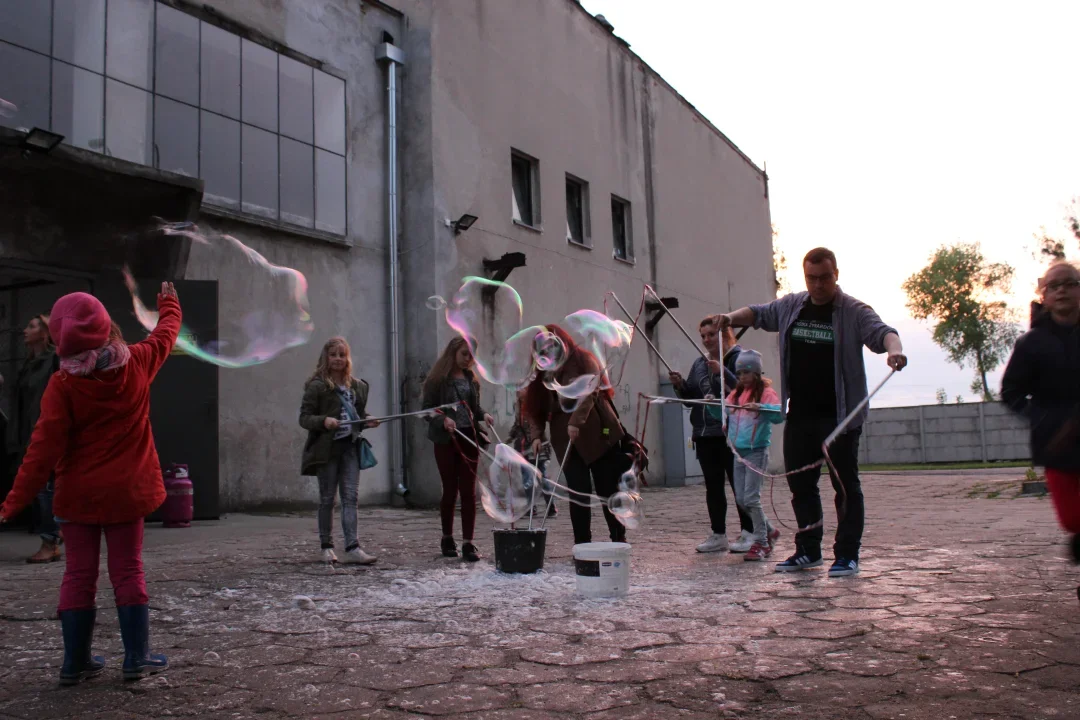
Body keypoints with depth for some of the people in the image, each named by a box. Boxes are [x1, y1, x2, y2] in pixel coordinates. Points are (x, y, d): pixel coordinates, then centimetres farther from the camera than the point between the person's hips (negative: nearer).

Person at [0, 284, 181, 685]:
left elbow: (44, 449, -14)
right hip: (126, 490, 1)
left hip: (79, 494, -1)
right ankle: (137, 659, 9)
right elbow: (166, 333, 16)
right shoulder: (138, 364, -6)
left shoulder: (62, 386, -13)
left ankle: (76, 662, 15)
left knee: (79, 576, 9)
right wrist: (169, 303, 35)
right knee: (128, 572, 7)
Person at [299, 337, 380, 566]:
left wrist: (368, 420, 0)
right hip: (326, 448, -4)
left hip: (350, 447, 4)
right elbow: (304, 417, -7)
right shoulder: (316, 386, -5)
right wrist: (324, 421, -25)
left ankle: (352, 548, -4)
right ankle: (326, 546, 18)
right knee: (327, 498, 6)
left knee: (351, 497, -2)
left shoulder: (358, 386, 12)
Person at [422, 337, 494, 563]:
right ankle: (447, 539, 23)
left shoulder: (470, 378, 12)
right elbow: (427, 409, -4)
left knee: (468, 491, -2)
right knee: (450, 490, 5)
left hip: (468, 438, 3)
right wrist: (443, 420, -22)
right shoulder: (438, 378, -2)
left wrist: (483, 415, -4)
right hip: (446, 440, -3)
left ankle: (468, 544, -2)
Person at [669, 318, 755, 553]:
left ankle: (748, 534, 10)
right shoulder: (699, 364, 15)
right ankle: (718, 536, 17)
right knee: (713, 487, 10)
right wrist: (680, 386, 1)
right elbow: (691, 397, 19)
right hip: (704, 434, 7)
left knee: (738, 484, 0)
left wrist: (723, 372, -26)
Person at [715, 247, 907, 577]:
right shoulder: (790, 306, 10)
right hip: (799, 415, 5)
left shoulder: (853, 311, -6)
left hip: (840, 415, -5)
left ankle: (848, 554, 10)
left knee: (845, 485, 1)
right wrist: (732, 317, 4)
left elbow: (880, 331, -20)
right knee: (799, 483, 11)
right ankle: (808, 550, 23)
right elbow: (758, 314, 24)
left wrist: (894, 348, -42)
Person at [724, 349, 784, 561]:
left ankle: (761, 543, 2)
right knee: (741, 499, 10)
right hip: (739, 452, 7)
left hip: (757, 451, -7)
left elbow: (779, 414, -20)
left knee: (751, 498, -9)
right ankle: (769, 531, 28)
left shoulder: (766, 392, -7)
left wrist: (760, 407, -35)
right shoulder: (735, 394, 13)